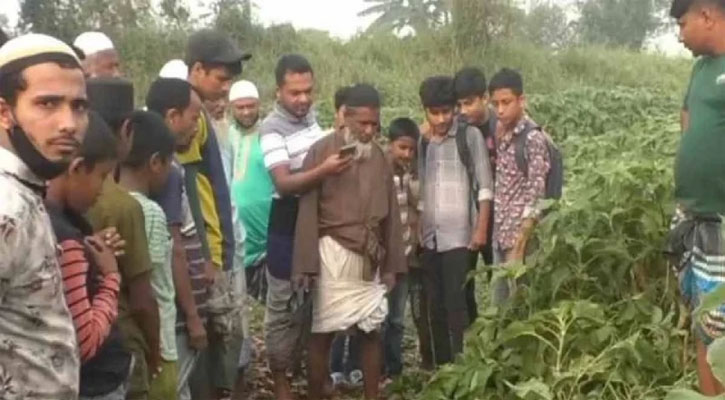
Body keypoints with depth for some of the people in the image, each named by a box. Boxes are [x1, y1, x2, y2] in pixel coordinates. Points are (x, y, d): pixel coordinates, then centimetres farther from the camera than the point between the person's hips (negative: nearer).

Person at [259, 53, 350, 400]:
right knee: (284, 306, 2)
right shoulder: (272, 129, -19)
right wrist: (323, 171, -43)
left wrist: (337, 157, 5)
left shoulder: (311, 116, 4)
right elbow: (284, 183, -30)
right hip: (288, 227, -7)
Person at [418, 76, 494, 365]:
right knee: (436, 308, 9)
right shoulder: (423, 142, 11)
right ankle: (442, 368, 19)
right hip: (430, 239, 5)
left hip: (460, 237, -5)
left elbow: (484, 186, -4)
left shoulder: (470, 136, -2)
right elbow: (419, 189, 14)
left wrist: (481, 229, -10)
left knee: (457, 305, -7)